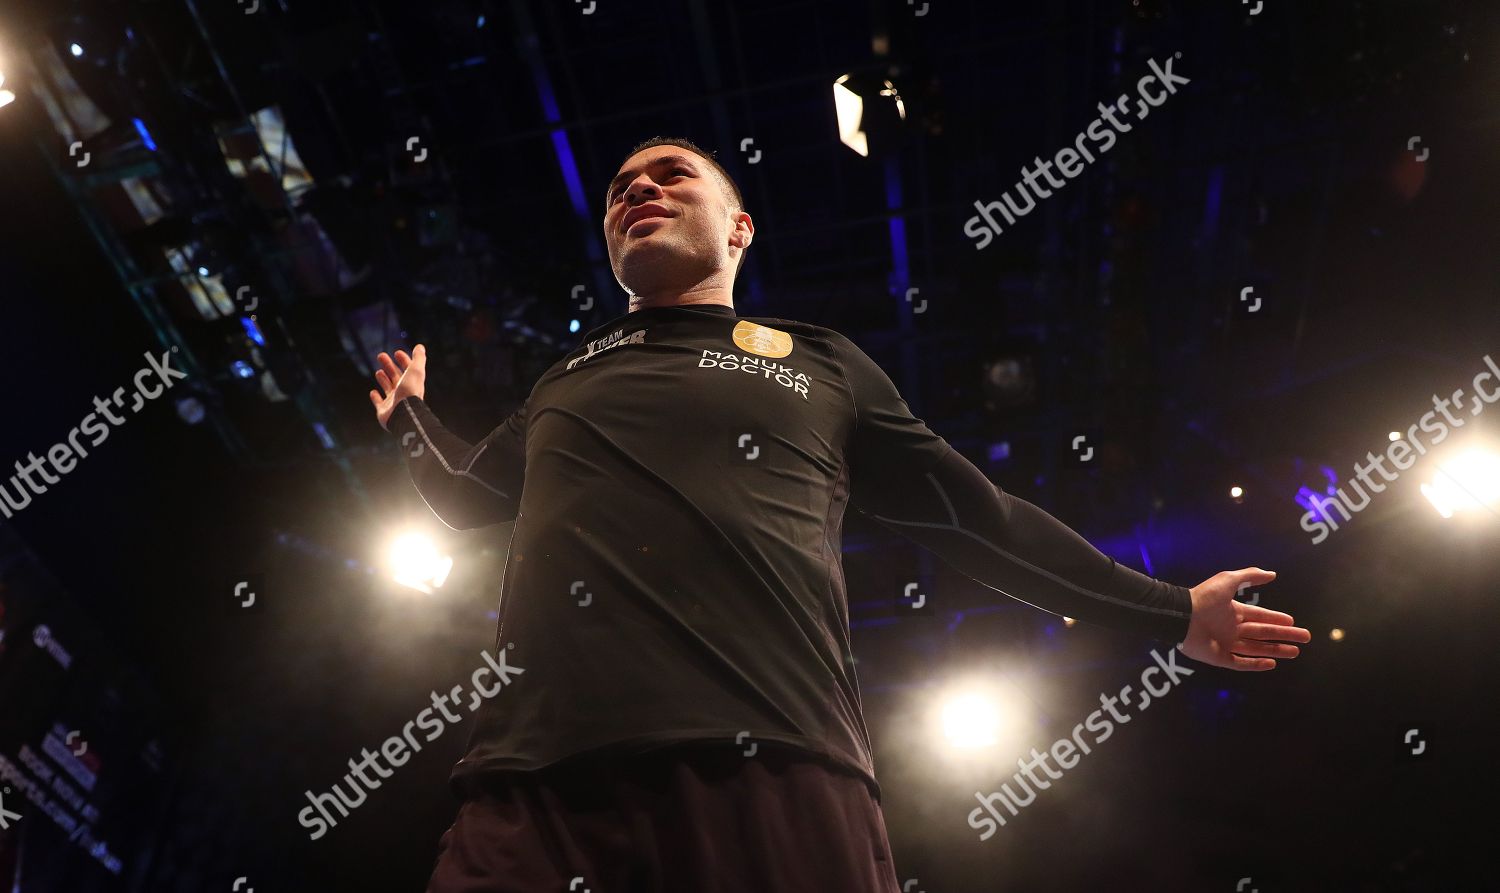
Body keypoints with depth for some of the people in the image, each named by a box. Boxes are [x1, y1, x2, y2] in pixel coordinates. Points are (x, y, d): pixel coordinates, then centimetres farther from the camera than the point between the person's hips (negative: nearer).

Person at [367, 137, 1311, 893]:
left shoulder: (823, 365, 21)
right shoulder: (563, 385, 28)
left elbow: (975, 515, 24)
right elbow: (468, 495, 46)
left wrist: (1166, 609, 26)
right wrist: (411, 412, 37)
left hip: (779, 778, -1)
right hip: (540, 786, 2)